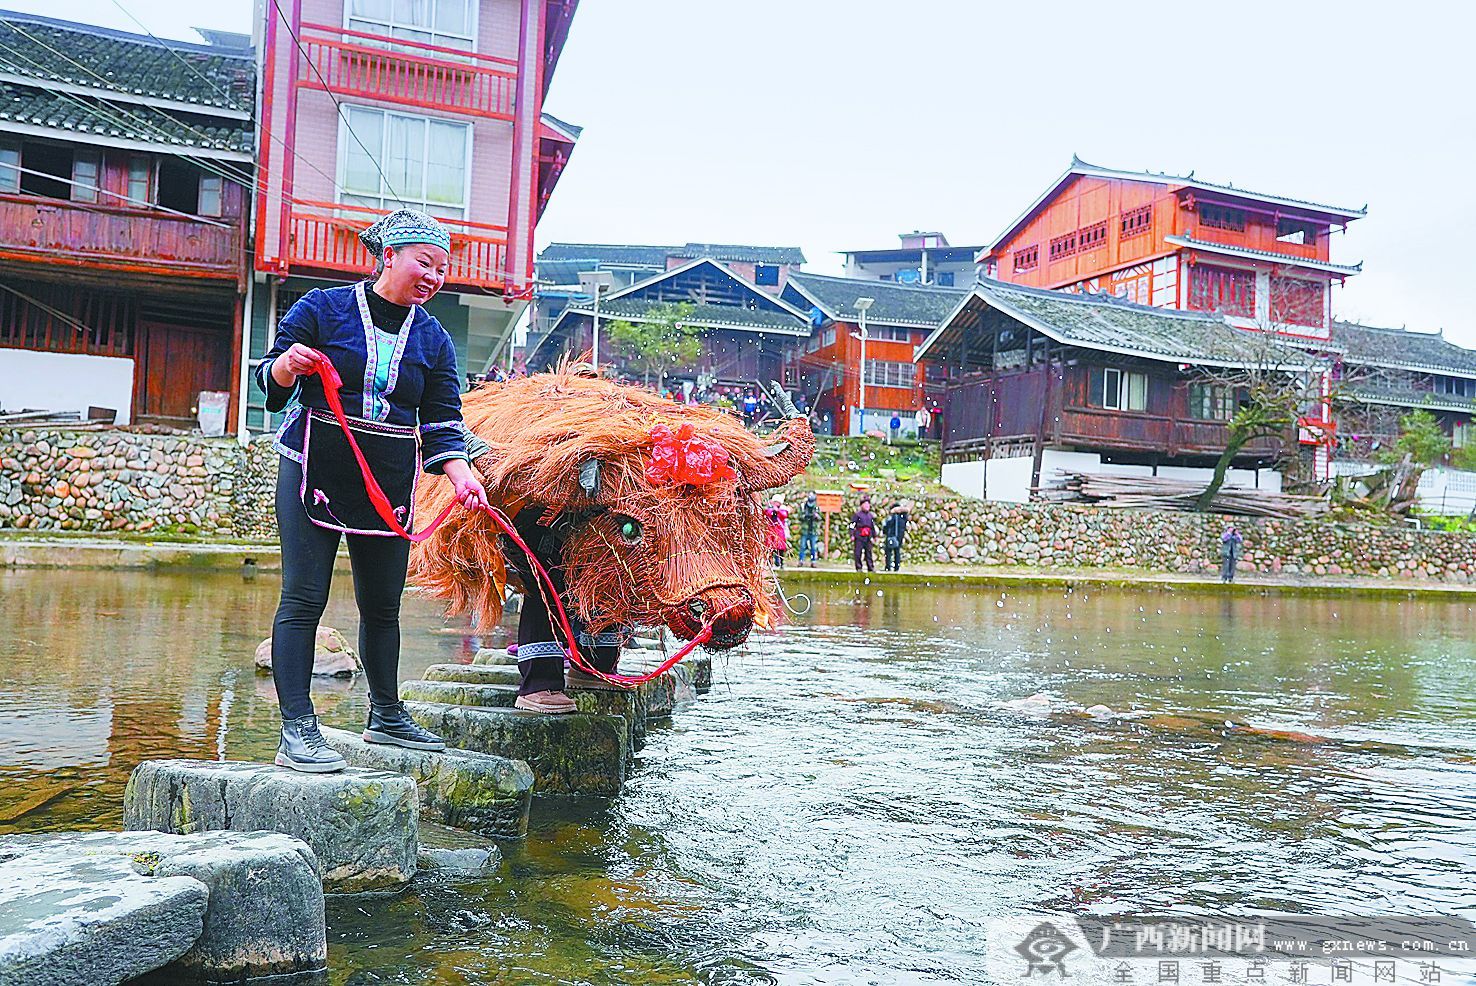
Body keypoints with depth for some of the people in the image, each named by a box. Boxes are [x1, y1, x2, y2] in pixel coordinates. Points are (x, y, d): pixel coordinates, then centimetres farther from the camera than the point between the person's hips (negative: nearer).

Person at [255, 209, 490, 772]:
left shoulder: (433, 339, 9)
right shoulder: (322, 308, 0)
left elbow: (442, 420, 5)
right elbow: (270, 383, 4)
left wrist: (460, 473, -13)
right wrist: (289, 363, -20)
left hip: (390, 483, 4)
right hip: (315, 470, -3)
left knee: (382, 603, 10)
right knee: (304, 597, -8)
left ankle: (386, 716, 26)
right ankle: (296, 731, -3)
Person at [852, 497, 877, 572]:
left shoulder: (870, 515, 15)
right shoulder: (857, 514, 0)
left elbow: (873, 526, 24)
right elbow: (852, 525, -3)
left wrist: (874, 536, 22)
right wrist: (852, 535, -9)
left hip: (868, 537, 4)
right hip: (859, 537, -4)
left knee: (869, 552, 6)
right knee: (858, 553, -3)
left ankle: (871, 567, 10)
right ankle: (858, 568, 4)